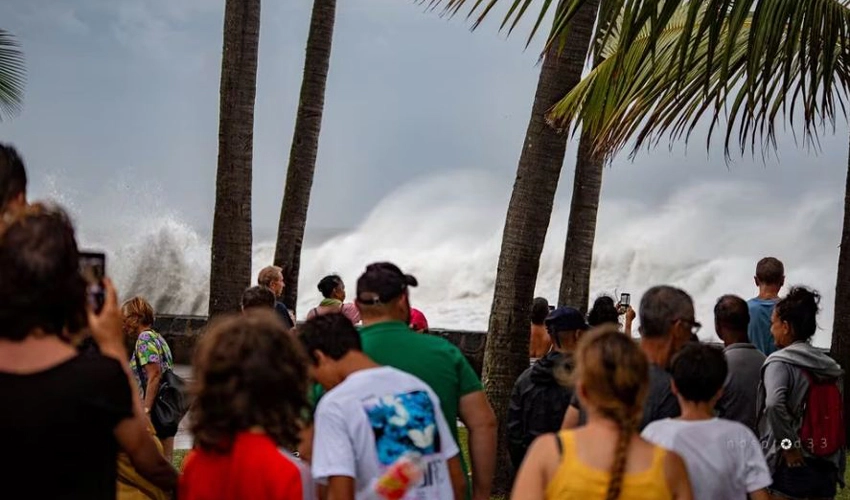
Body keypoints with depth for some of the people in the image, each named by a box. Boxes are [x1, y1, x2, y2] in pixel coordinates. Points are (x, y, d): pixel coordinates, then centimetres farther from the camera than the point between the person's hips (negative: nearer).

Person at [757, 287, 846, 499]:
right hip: (828, 465, 6)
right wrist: (839, 469, 15)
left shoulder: (780, 362, -10)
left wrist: (789, 446, -18)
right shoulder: (829, 365, 11)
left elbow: (774, 404, -29)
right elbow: (838, 419, 12)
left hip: (792, 466, -6)